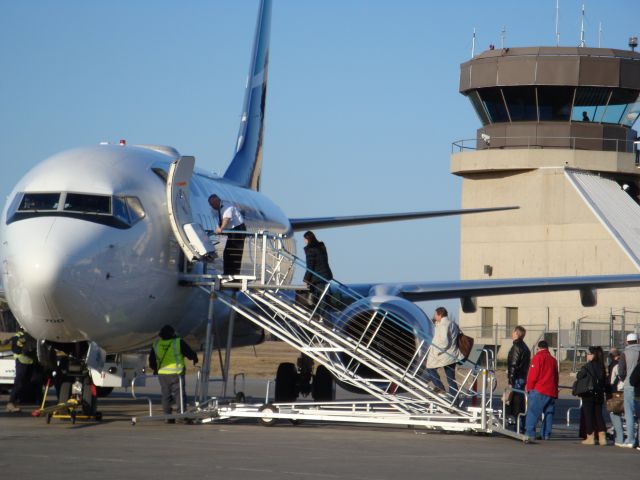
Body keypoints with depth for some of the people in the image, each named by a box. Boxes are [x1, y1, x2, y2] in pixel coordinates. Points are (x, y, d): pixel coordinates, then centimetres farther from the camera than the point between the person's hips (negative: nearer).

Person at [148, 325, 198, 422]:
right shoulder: (178, 343, -8)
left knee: (166, 395, 10)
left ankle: (168, 416, 9)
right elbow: (190, 354, -1)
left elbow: (151, 360, 15)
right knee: (179, 394, 1)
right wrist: (195, 359, 22)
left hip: (162, 374, 3)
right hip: (176, 373, -3)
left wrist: (155, 369, 33)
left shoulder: (156, 344, 4)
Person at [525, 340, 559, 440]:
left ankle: (530, 433, -15)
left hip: (538, 391, -6)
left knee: (532, 412, -7)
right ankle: (546, 434, 6)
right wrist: (555, 392, 20)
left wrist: (529, 387, 3)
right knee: (549, 413, 9)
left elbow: (533, 375, -7)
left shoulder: (537, 358, -3)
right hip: (551, 391, 6)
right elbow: (556, 377, 17)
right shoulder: (553, 360, 15)